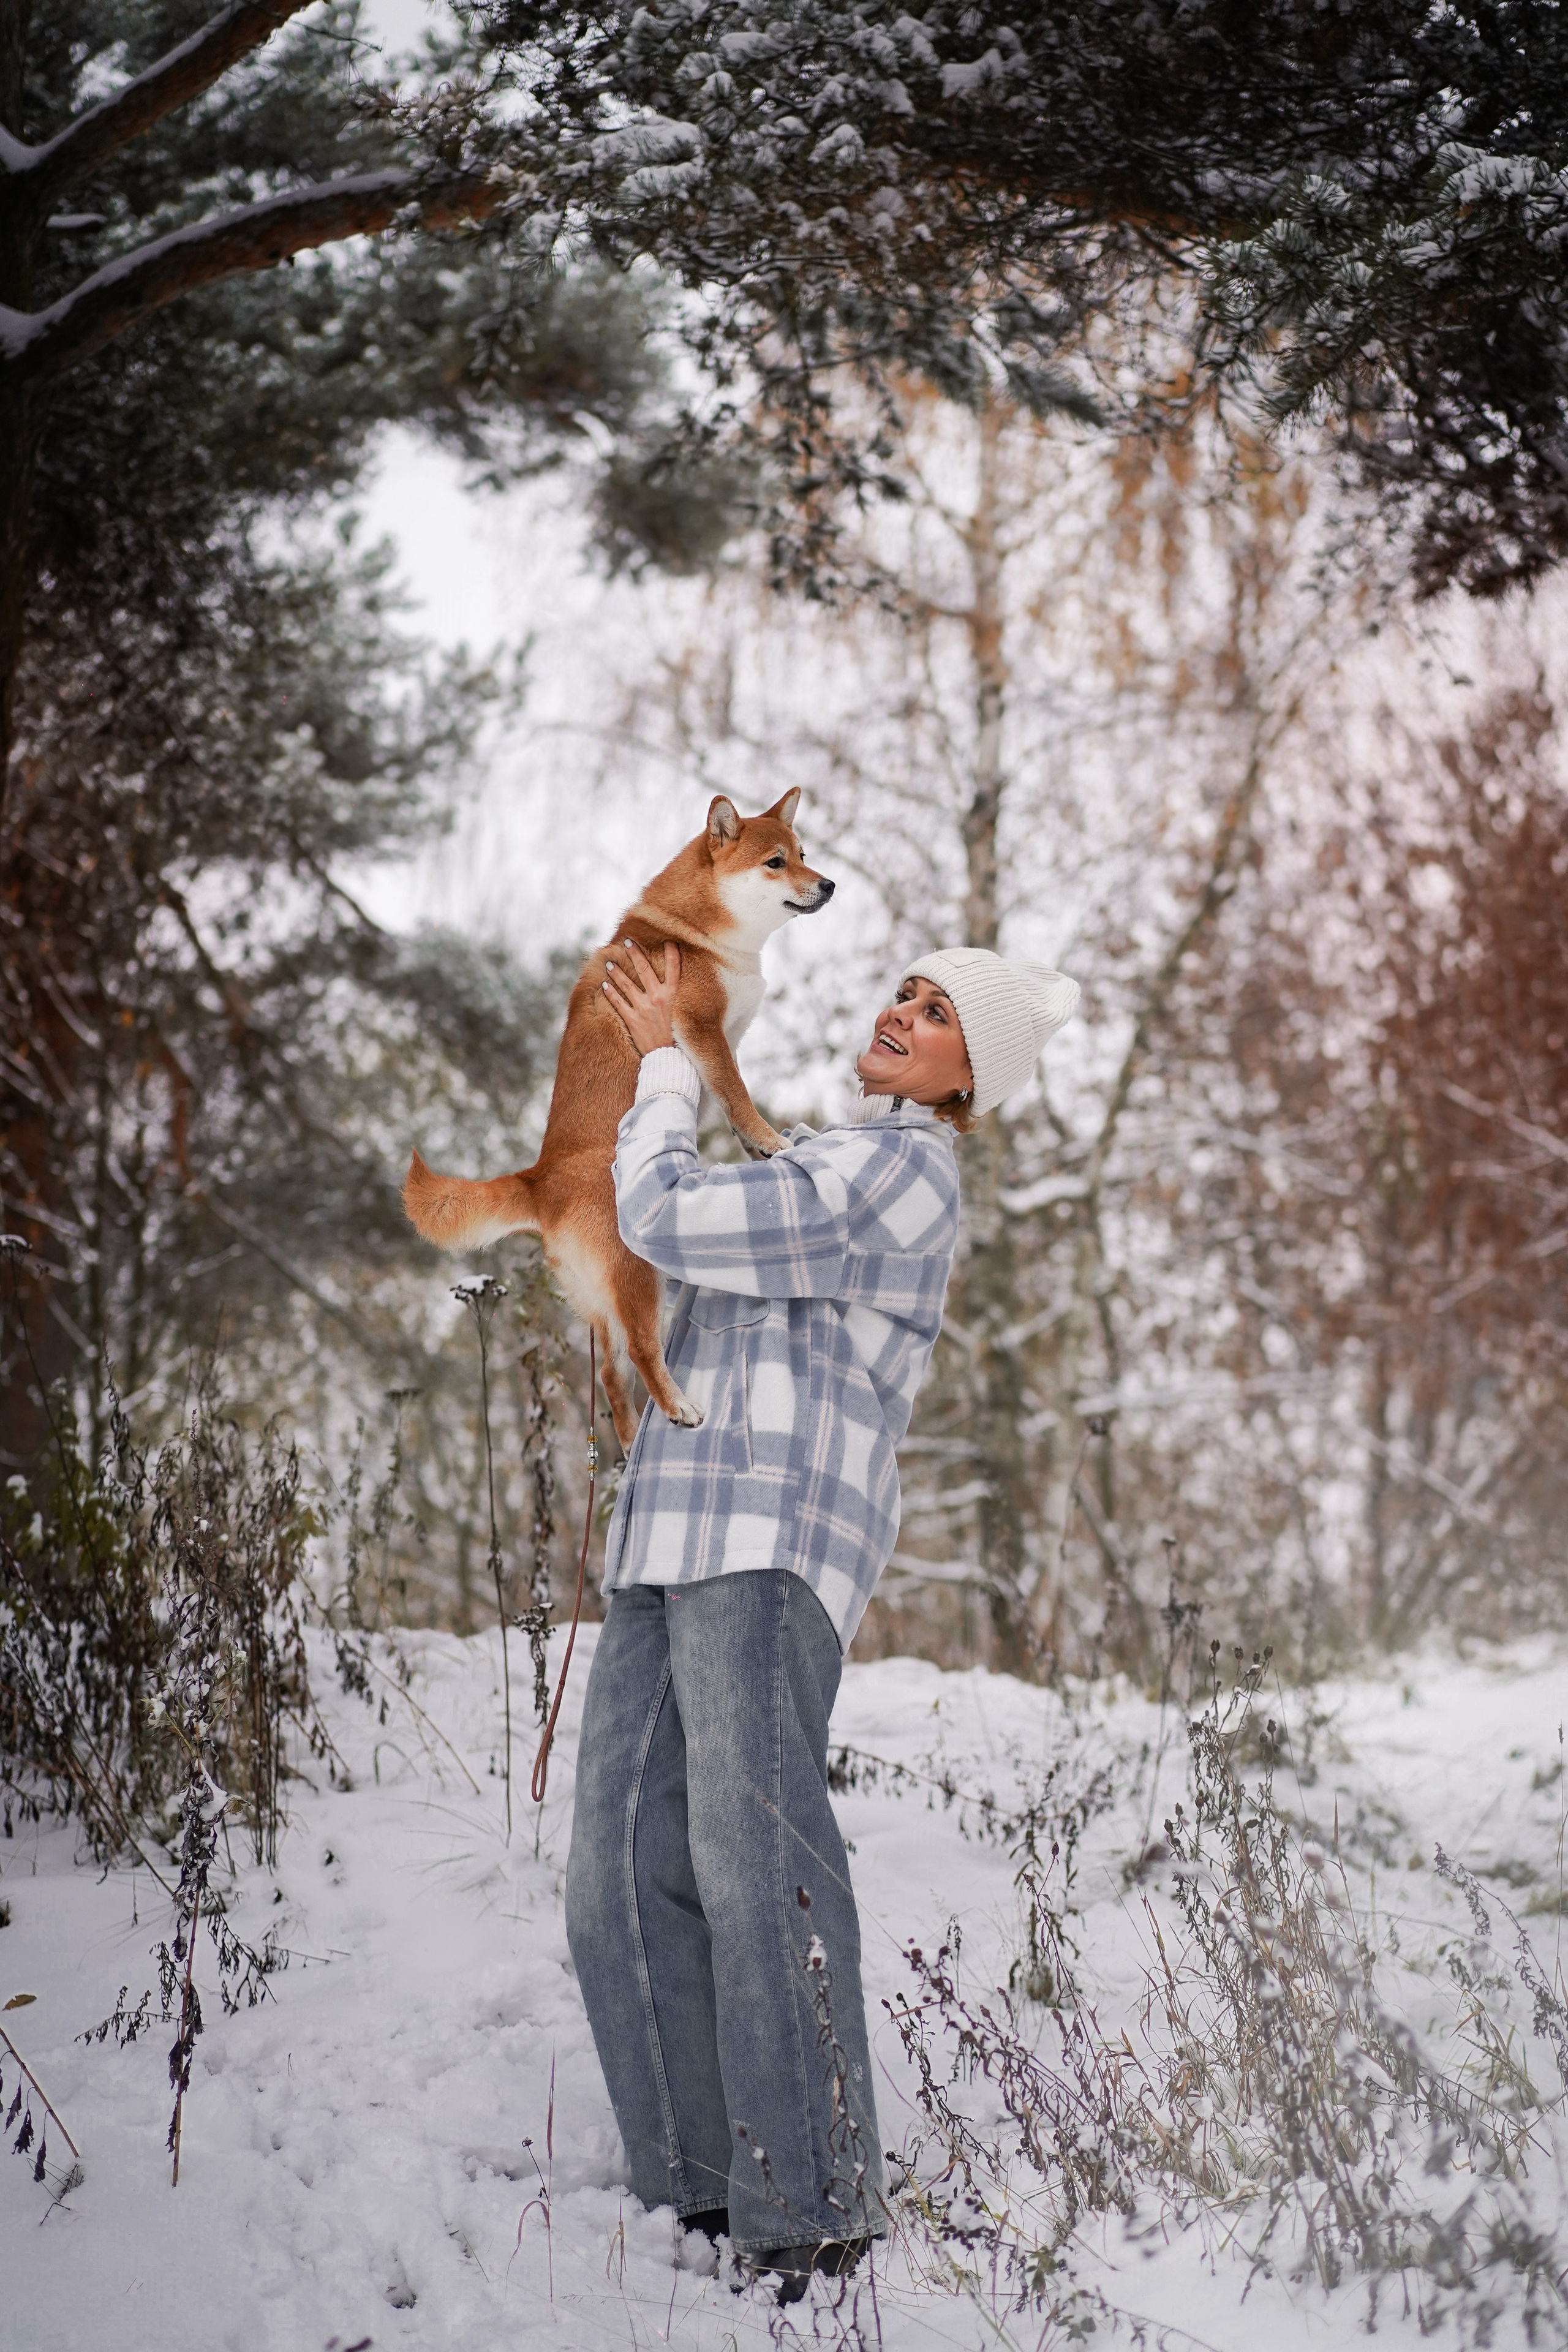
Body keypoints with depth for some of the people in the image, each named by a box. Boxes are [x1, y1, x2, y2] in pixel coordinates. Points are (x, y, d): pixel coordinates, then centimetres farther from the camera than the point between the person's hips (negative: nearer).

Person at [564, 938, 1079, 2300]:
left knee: (754, 1855, -18)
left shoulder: (901, 1168, -3)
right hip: (677, 1543, 10)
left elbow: (665, 1220, -5)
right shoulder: (840, 1162, 28)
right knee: (625, 1870, 1)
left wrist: (666, 1060, 8)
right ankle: (700, 2188, 3)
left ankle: (812, 2215, -17)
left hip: (776, 1540, -10)